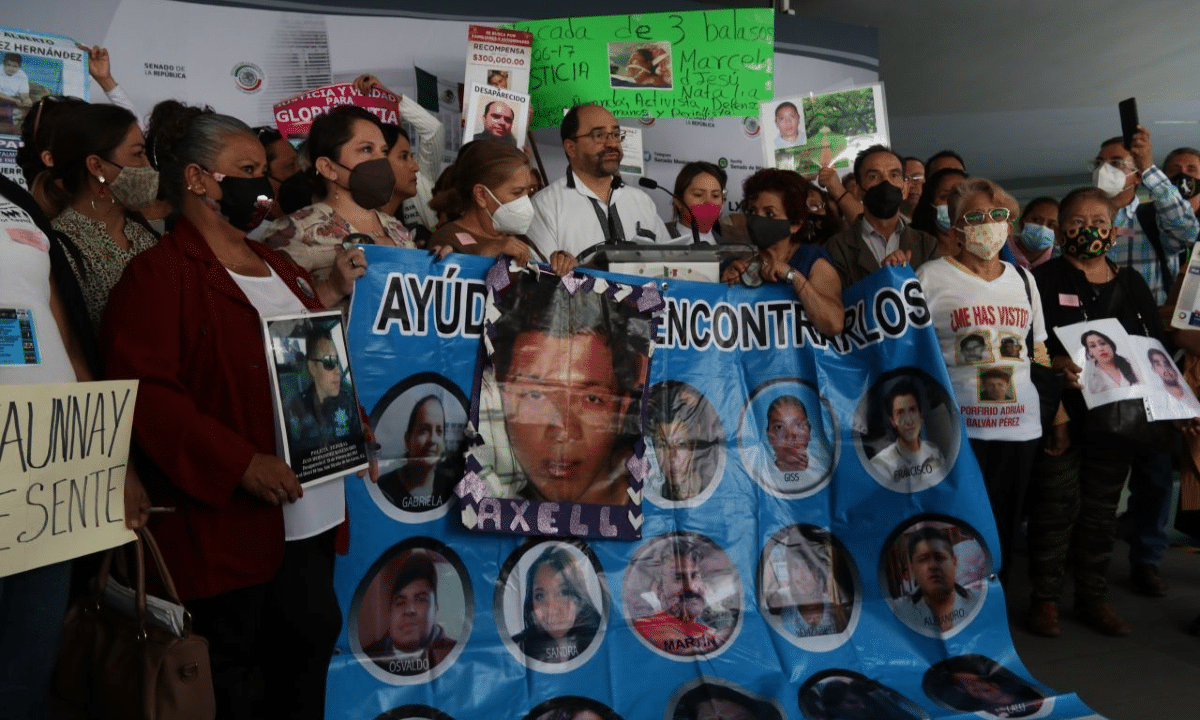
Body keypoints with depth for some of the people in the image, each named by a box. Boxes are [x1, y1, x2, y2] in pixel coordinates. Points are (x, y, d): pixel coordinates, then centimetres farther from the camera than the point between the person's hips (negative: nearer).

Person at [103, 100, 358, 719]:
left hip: (310, 511, 7)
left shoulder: (279, 267, 17)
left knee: (312, 642, 14)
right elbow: (145, 391, -18)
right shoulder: (159, 272, -8)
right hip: (227, 521, -7)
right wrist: (238, 463, -23)